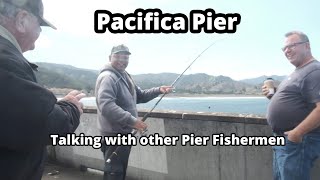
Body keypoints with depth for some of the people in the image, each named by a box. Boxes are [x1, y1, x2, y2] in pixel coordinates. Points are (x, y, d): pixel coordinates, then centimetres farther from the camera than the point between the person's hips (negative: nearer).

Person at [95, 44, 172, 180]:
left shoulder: (125, 77, 14)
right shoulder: (107, 77, -17)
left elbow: (140, 96, 19)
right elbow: (106, 106, -31)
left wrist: (158, 90, 5)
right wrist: (132, 121, -34)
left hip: (124, 132, 10)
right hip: (114, 133, -10)